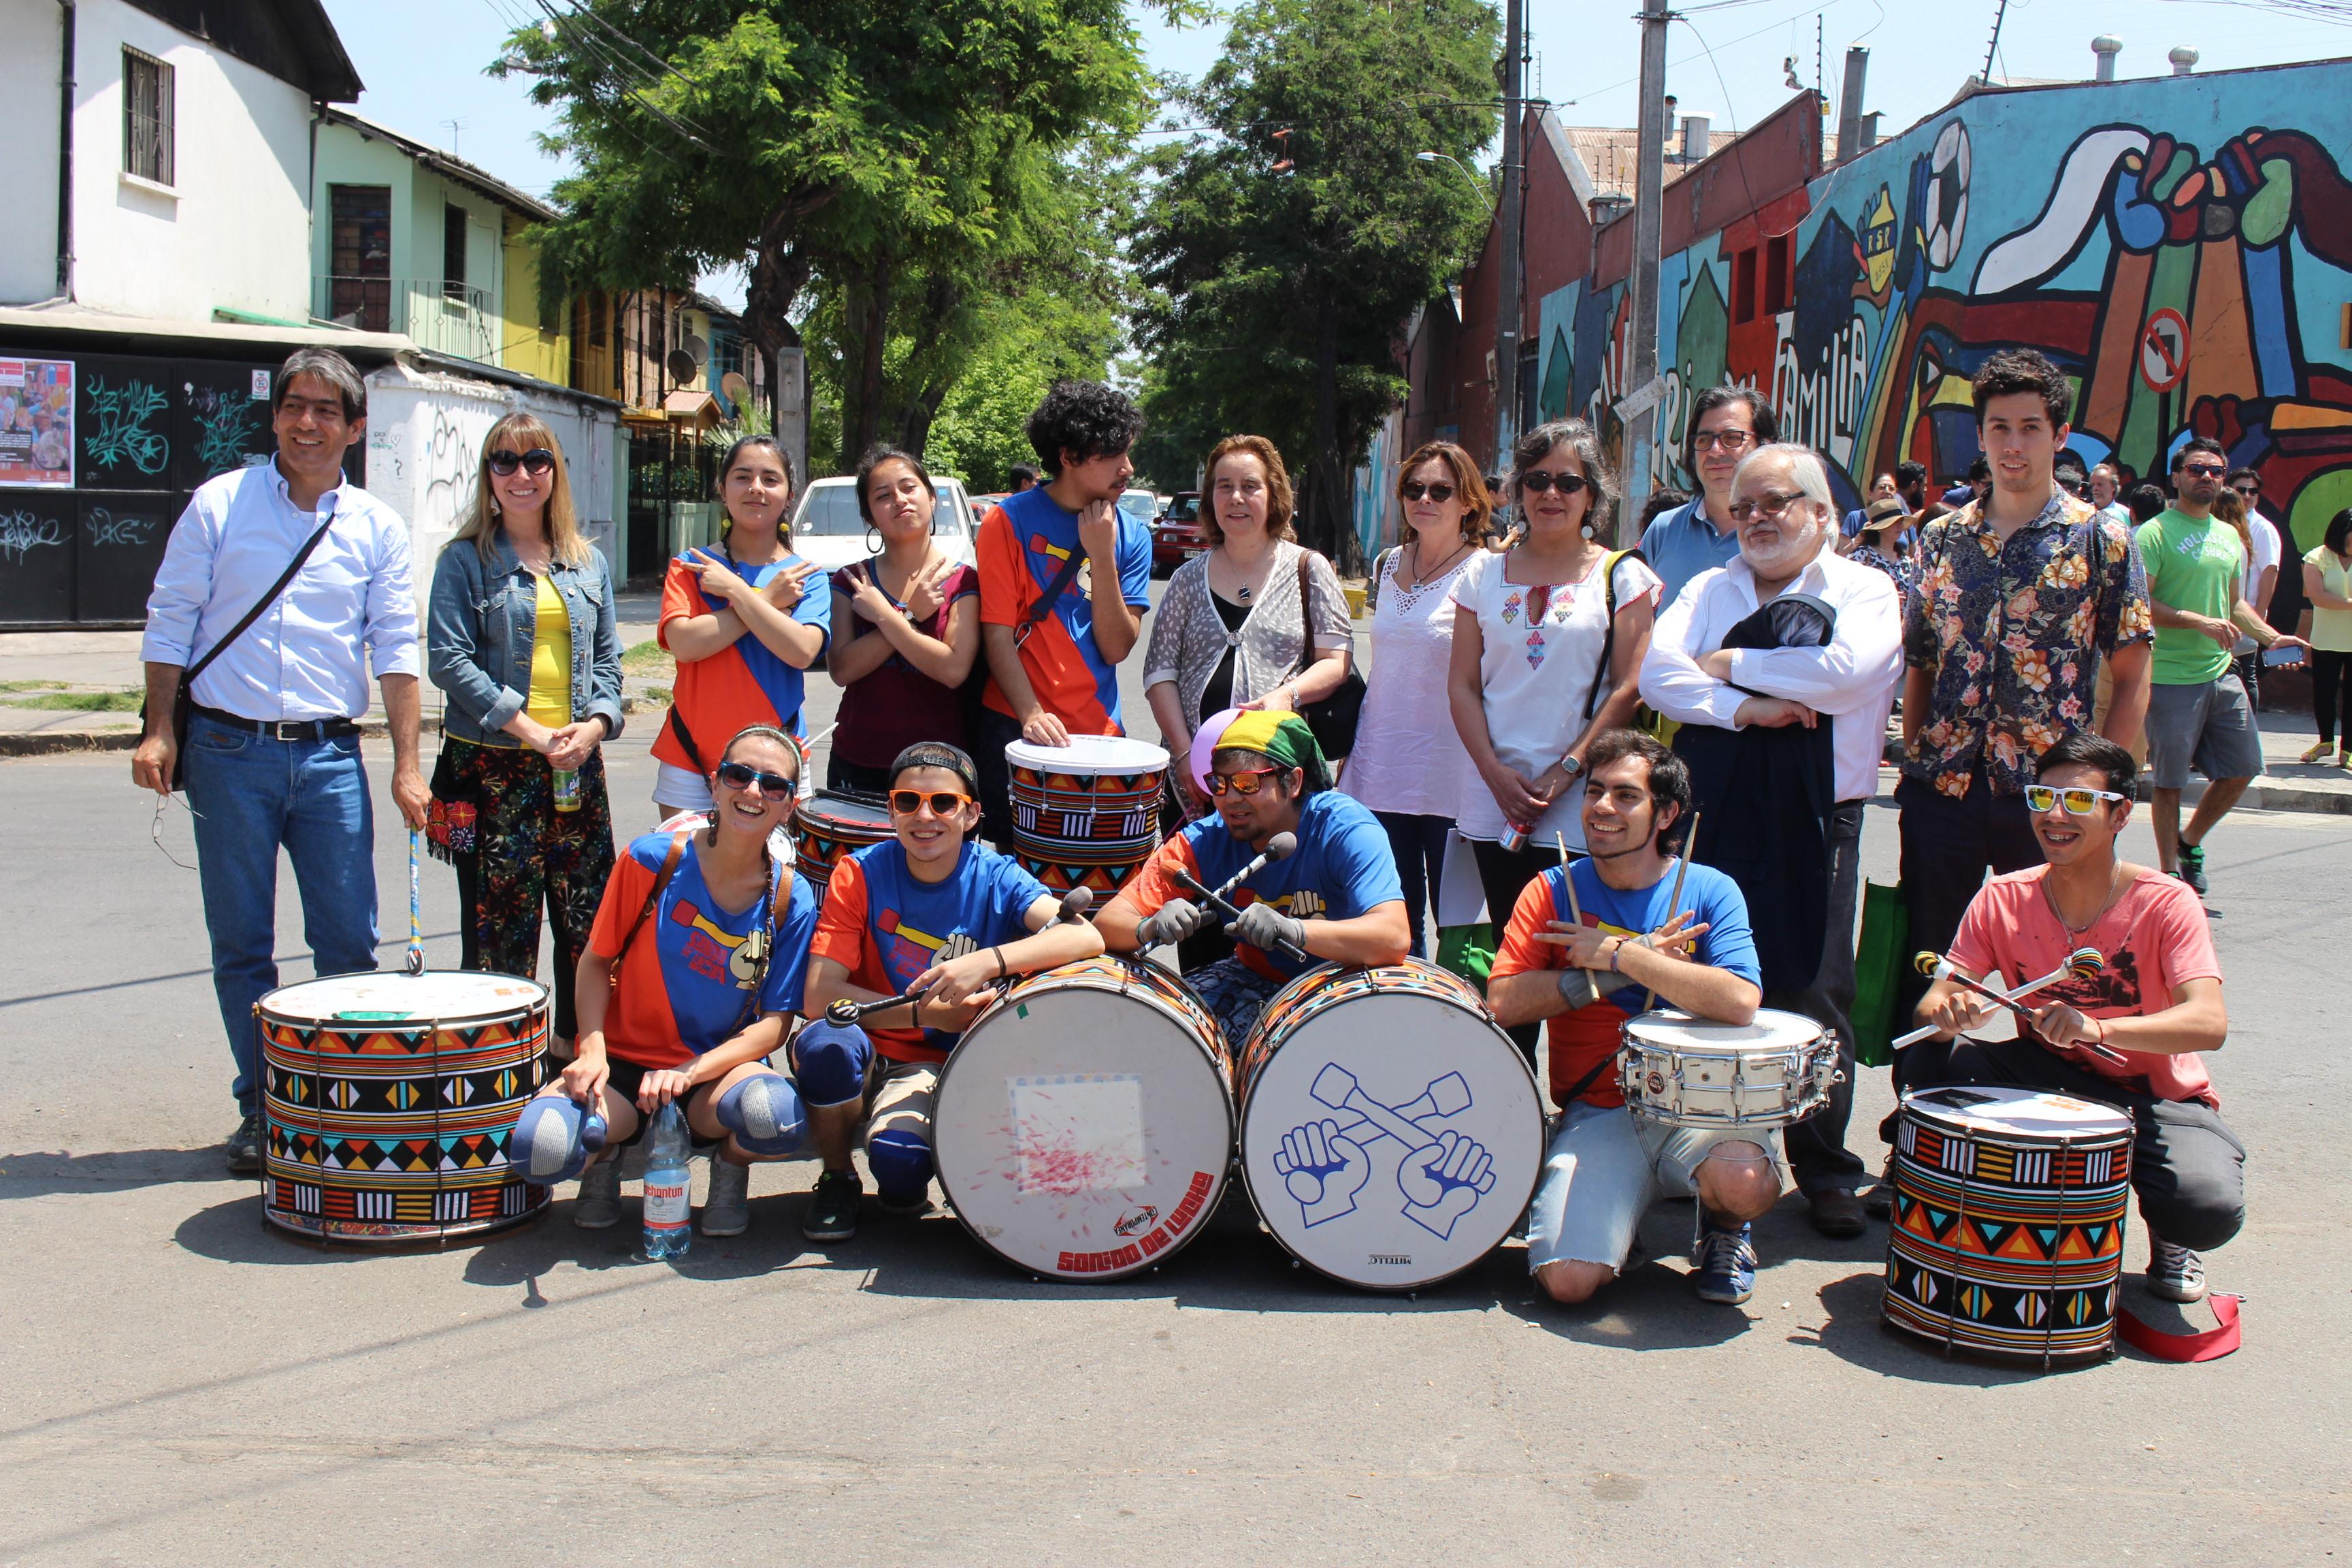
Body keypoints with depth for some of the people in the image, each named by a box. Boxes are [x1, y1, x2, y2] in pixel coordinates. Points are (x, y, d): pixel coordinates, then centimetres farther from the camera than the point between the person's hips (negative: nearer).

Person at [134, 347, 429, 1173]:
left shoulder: (377, 527, 6)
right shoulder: (219, 504, 3)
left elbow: (395, 647, 4)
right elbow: (171, 620, 5)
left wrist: (407, 765, -2)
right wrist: (159, 730, -4)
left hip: (329, 753, 1)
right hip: (229, 748, -1)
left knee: (350, 943, 0)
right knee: (240, 944, 5)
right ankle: (262, 1110, 16)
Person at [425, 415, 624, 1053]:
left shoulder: (588, 564, 14)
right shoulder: (466, 559, 1)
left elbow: (607, 657, 14)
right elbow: (448, 659, -7)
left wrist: (595, 724, -6)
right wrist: (529, 731, -14)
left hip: (576, 766, 4)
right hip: (492, 767, -4)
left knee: (588, 911, 4)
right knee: (501, 916, -2)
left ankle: (582, 1039, 16)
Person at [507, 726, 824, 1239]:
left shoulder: (790, 900, -7)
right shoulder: (655, 858, -10)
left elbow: (774, 1023, -7)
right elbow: (596, 961, 0)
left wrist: (690, 1073, -22)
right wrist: (592, 1051, -16)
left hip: (718, 1067, 0)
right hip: (623, 1063, 0)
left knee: (778, 1116, -36)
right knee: (542, 1147, -31)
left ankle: (731, 1165, 3)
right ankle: (606, 1152, 8)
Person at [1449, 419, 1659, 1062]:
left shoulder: (1623, 576, 2)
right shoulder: (1485, 574, 11)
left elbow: (1629, 689, -4)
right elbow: (1462, 684, 8)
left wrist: (1563, 774, -11)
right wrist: (1497, 774, -5)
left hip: (1582, 811, -3)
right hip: (1495, 802, 3)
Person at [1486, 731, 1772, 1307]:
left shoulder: (1709, 891, 1)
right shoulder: (1554, 891, 3)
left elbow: (1740, 1002, -17)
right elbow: (1503, 1001, -11)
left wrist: (1617, 955, -15)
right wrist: (1641, 963, -12)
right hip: (1598, 1115, 0)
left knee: (1745, 1184, -34)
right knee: (1568, 1280, -23)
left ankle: (1723, 1230, 6)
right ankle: (1621, 1207, 14)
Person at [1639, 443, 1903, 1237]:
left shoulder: (1864, 591, 5)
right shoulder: (1709, 591, 16)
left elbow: (1849, 671, -15)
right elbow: (1656, 669, 0)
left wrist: (1733, 664, -5)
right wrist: (1743, 707, -14)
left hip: (1812, 821, -3)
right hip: (1712, 812, 3)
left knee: (1811, 993, -1)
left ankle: (1826, 1172, 10)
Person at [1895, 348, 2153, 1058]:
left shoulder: (2102, 541, -2)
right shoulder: (1942, 538, 9)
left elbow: (2131, 680, -2)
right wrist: (1912, 759, 5)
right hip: (1942, 788, 3)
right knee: (1922, 968, 8)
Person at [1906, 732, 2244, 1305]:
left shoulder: (2165, 903, -17)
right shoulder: (2003, 900, -8)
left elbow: (2210, 1024, -31)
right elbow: (1931, 1004, -13)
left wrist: (2098, 1029, -48)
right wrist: (1948, 1013, -39)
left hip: (2158, 1098, -2)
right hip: (2047, 1079, 3)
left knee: (2211, 1209, -31)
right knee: (1938, 1059, -24)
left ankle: (2168, 1237, 9)